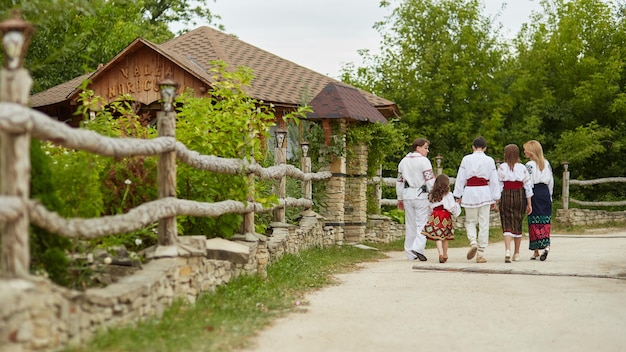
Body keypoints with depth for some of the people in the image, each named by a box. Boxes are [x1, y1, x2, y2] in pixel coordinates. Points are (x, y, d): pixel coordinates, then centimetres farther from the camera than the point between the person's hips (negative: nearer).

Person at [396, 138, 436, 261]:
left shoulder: (403, 161, 12)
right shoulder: (424, 161, -8)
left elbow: (400, 181, 16)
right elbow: (430, 181, -13)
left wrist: (400, 199, 22)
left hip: (407, 196, 6)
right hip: (421, 196, -6)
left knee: (410, 225, 10)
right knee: (422, 223, -2)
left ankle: (411, 253, 12)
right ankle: (418, 247, -19)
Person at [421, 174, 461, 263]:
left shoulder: (432, 195, 5)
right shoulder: (448, 195, -5)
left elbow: (430, 207, 10)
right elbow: (452, 207, -4)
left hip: (435, 215, 1)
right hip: (446, 216, -1)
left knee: (437, 236, -2)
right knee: (445, 236, 13)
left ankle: (440, 253, -21)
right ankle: (445, 254, 23)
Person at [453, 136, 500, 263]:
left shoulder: (466, 159, 0)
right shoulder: (490, 161, 2)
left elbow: (460, 179, 0)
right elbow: (494, 181, 5)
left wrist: (458, 196, 6)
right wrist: (494, 199, 12)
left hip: (470, 192, 0)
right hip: (484, 193, 0)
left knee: (470, 221, 13)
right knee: (484, 223, 6)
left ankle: (473, 242, -14)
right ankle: (481, 254, 6)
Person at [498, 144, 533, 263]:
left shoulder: (502, 167, -5)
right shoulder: (522, 168, 2)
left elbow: (499, 185, -5)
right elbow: (527, 186, 2)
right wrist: (529, 204, 7)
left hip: (506, 196, -2)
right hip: (520, 197, 2)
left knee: (507, 224, -1)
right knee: (518, 224, 14)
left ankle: (507, 250, -22)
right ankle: (517, 253, 22)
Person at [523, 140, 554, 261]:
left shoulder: (529, 165, -9)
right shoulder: (547, 163, 9)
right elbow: (551, 181, 12)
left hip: (534, 193, -5)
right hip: (545, 192, 5)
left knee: (534, 223, 1)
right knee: (545, 221, 7)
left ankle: (536, 251, 3)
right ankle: (546, 245, -14)